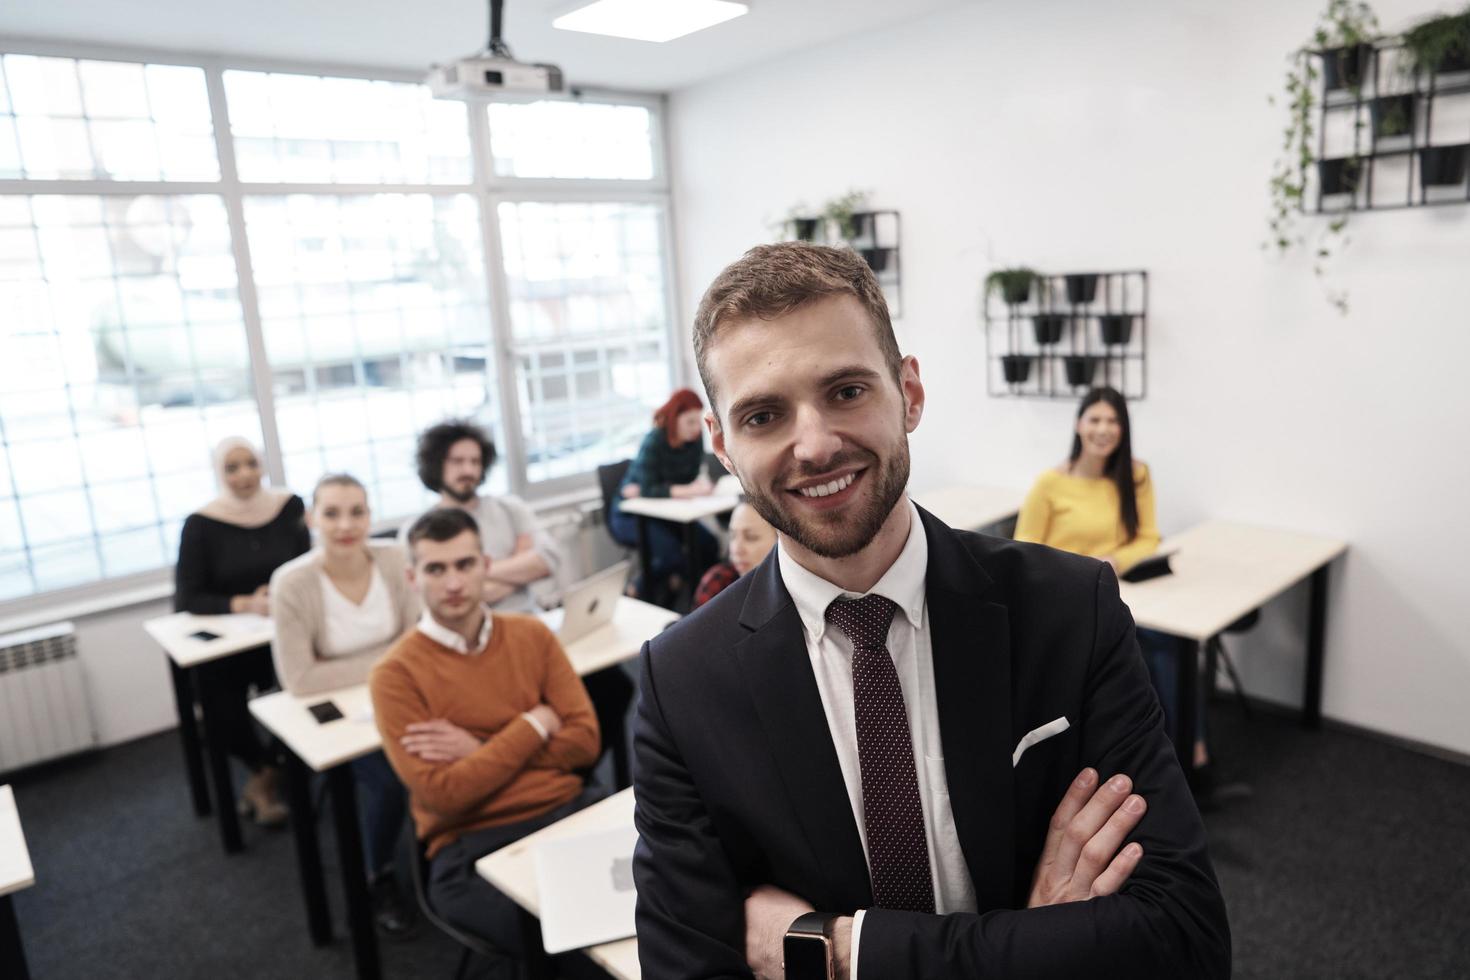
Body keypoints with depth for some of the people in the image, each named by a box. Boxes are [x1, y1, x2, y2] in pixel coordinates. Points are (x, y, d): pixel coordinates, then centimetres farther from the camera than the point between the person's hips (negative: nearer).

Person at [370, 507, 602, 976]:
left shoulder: (532, 634, 8)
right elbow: (443, 793, -10)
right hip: (472, 847, -4)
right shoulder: (396, 674, -4)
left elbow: (584, 741, 3)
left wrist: (481, 750, -6)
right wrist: (534, 725, -6)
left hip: (569, 810, 4)